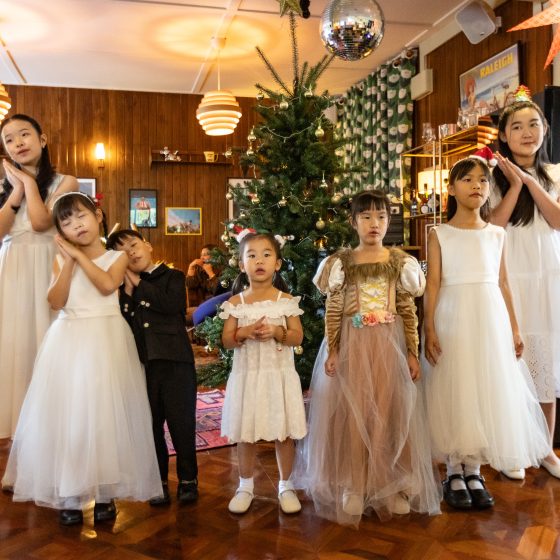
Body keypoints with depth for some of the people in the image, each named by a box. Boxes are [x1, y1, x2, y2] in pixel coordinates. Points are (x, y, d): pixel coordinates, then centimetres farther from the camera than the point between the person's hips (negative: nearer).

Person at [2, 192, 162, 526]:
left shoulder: (116, 257, 2)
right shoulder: (61, 260, 8)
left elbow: (107, 285, -17)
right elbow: (56, 302, -4)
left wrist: (80, 255, -11)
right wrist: (68, 261, -8)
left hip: (106, 341, -2)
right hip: (69, 342, 2)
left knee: (105, 413, 0)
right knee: (66, 413, 2)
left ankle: (105, 492, 13)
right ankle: (68, 495, 14)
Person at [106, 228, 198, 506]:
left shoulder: (172, 277, 2)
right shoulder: (122, 288, 12)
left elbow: (172, 305, -18)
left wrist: (139, 285, -8)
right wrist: (128, 290, -9)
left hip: (175, 362, -3)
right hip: (141, 365, 3)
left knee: (182, 422, 3)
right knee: (151, 425, 11)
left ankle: (188, 479, 20)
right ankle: (159, 481, 25)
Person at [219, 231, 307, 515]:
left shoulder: (286, 300, -2)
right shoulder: (235, 302, 0)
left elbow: (298, 337, -4)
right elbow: (226, 340, -2)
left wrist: (277, 332, -21)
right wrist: (245, 332, -20)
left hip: (279, 375, 0)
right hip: (247, 375, 1)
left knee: (285, 433, 6)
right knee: (245, 434, 9)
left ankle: (285, 486, 25)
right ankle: (245, 485, 28)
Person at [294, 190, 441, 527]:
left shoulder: (400, 262, 4)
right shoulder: (342, 262, 0)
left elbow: (408, 311, 4)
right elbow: (333, 311, -1)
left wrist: (413, 353, 1)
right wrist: (331, 351, -6)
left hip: (389, 346, 1)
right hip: (351, 345, -1)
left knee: (388, 412, 6)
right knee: (352, 414, 3)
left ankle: (391, 485, 20)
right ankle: (353, 487, 16)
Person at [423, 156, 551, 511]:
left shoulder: (497, 234, 8)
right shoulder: (439, 234, -1)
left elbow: (503, 284, 11)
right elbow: (433, 284, -4)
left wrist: (514, 328, 9)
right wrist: (429, 329, -10)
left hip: (490, 319, 3)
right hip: (453, 319, -3)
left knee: (487, 391, 6)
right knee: (453, 393, 2)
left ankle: (474, 470, 18)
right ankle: (454, 471, 14)